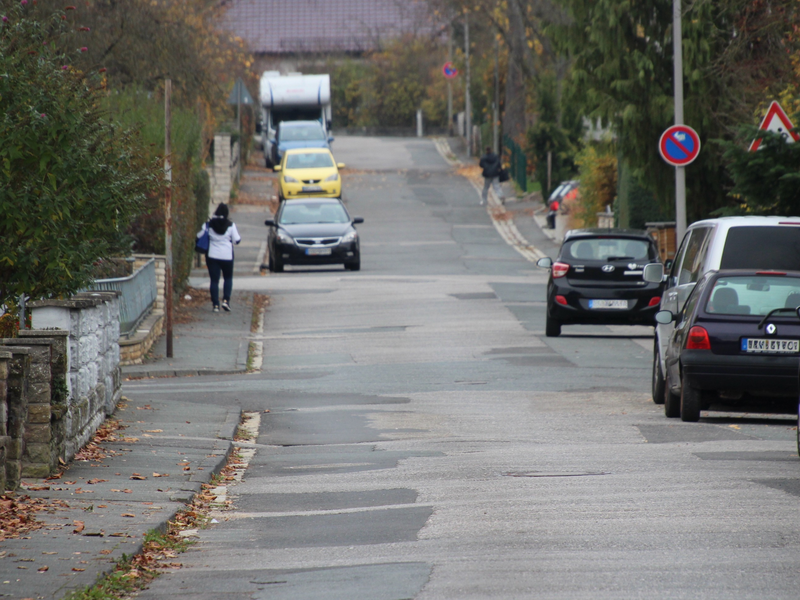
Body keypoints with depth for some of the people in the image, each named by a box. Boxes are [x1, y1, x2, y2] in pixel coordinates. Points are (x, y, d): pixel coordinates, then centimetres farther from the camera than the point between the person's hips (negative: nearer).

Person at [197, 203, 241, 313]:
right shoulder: (230, 225, -7)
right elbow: (237, 240, -6)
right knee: (228, 278, 16)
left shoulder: (208, 224, -4)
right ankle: (226, 300, -1)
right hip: (227, 256, -1)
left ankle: (215, 304, -1)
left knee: (214, 280, 4)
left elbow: (199, 236, 1)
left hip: (212, 256, 1)